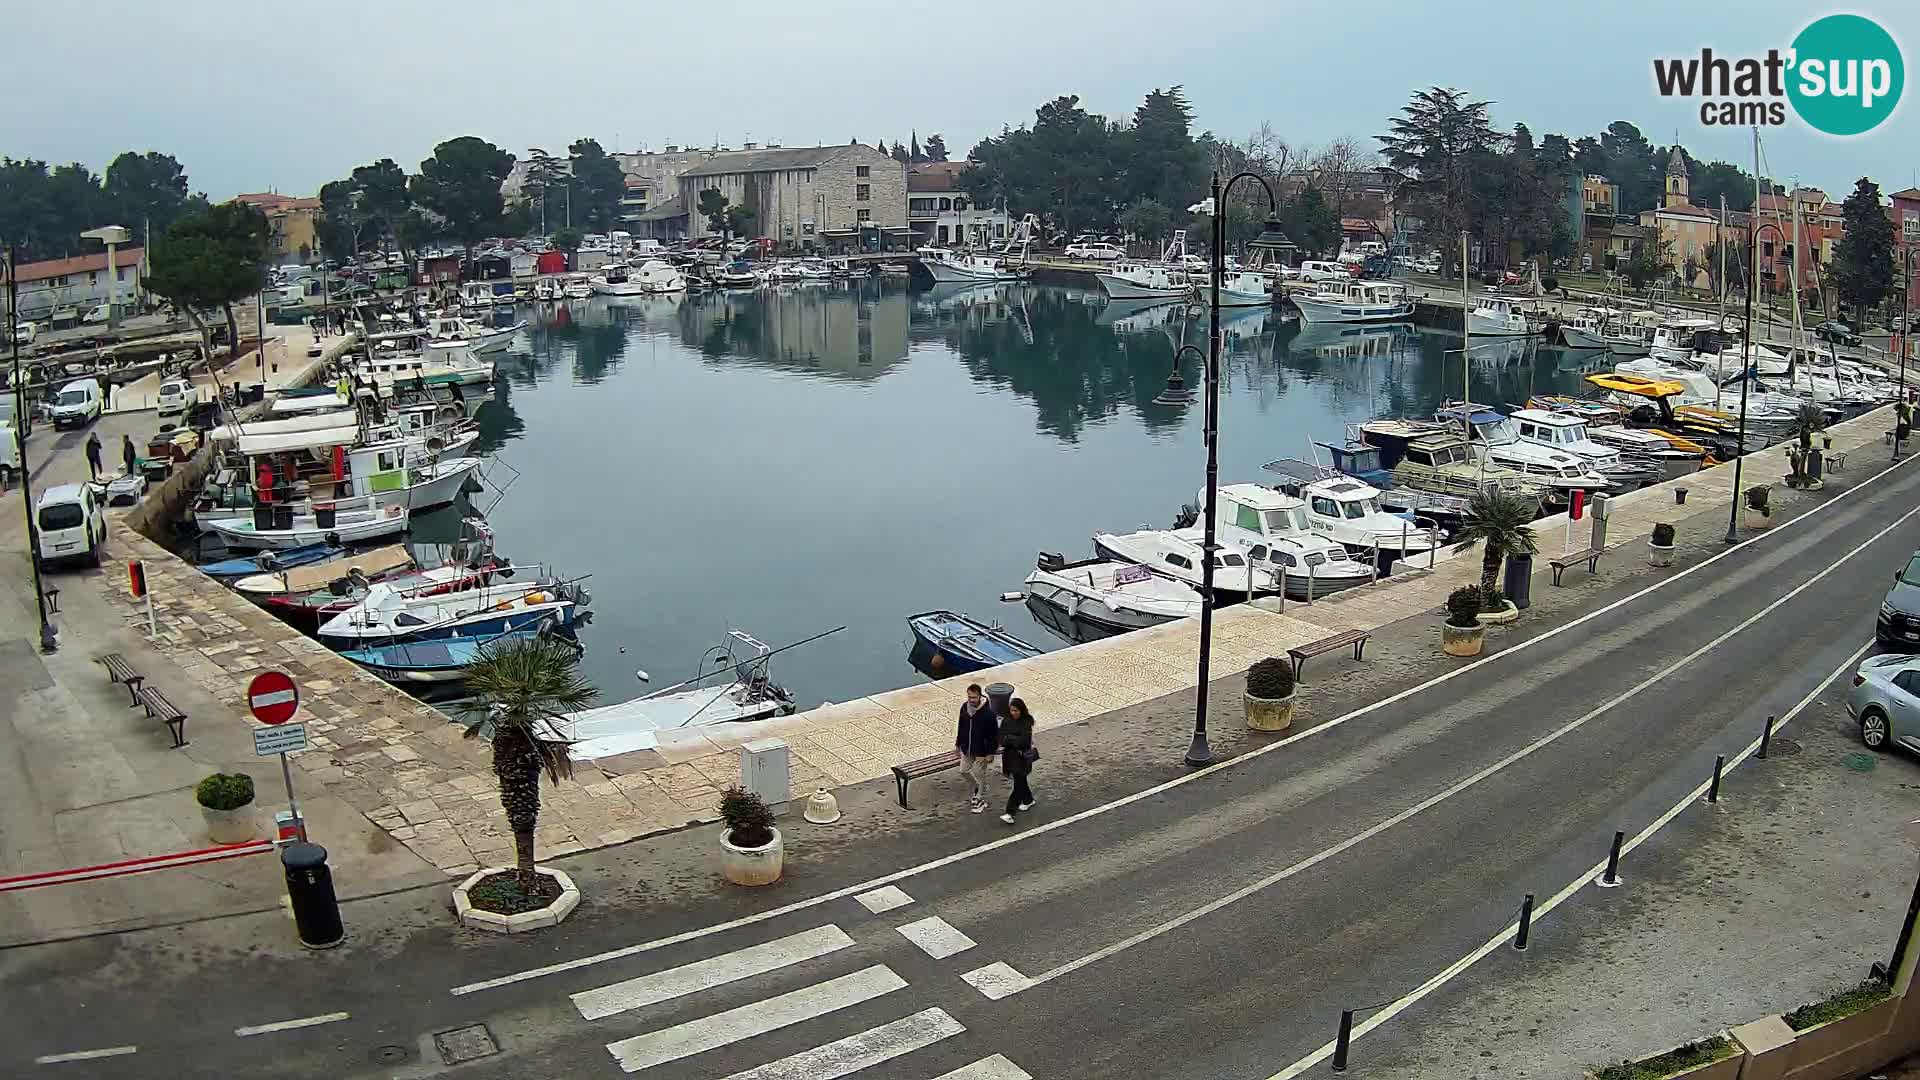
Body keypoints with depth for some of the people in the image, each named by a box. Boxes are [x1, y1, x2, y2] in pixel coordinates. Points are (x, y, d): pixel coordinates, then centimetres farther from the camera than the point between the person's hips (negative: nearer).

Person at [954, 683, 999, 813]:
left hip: (981, 751, -6)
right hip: (966, 749, 6)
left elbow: (994, 734, -16)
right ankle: (978, 788, 43)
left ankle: (980, 799, 26)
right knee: (964, 771, 16)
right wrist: (958, 744, 13)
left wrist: (991, 753, -14)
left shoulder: (987, 713, -23)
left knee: (979, 774, 6)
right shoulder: (964, 707, -6)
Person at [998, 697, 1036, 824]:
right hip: (1010, 755, 6)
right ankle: (1028, 800, 44)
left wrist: (1009, 738, -13)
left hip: (1022, 757, -6)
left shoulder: (1026, 722, -13)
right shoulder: (1007, 721, 2)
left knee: (1018, 783, -6)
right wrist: (1015, 740, -17)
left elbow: (1024, 740, -21)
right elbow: (1001, 738, -1)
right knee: (1020, 780, 21)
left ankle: (1010, 812, -10)